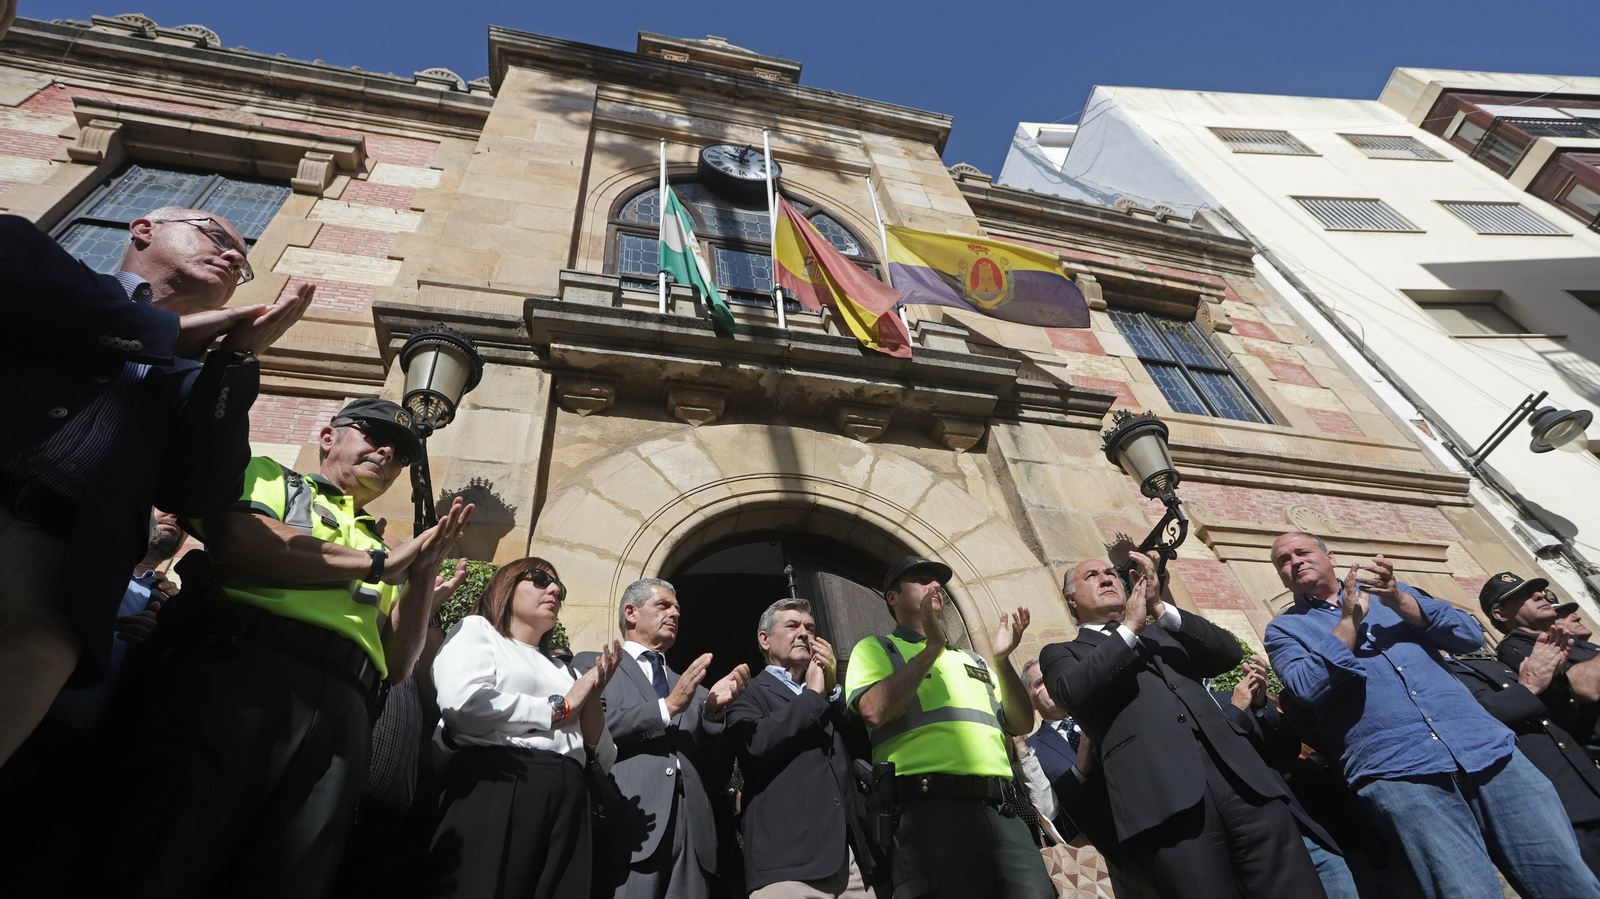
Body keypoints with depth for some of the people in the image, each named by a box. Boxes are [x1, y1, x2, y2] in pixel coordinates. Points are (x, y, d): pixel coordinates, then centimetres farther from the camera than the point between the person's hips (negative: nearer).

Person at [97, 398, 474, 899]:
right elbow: (237, 538, -6)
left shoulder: (381, 546, 31)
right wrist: (379, 564, 0)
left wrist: (424, 573, 8)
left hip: (342, 705, 4)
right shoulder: (269, 477, 21)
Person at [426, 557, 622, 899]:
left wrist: (593, 695, 1)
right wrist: (560, 707, -2)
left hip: (568, 802, 6)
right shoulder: (476, 630, 9)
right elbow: (463, 702, -13)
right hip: (496, 786, -5)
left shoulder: (562, 670, 25)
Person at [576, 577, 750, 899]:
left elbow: (708, 766, 13)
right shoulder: (592, 664, 10)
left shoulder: (692, 687, 23)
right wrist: (667, 706, -8)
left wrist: (714, 710, -3)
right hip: (629, 825, -4)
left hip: (691, 832, 4)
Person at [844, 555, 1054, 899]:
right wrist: (931, 647, -9)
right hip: (931, 808, -5)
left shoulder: (971, 660, 27)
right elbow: (874, 711, -10)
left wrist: (1002, 660, 3)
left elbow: (1021, 724, 18)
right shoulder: (874, 649, 10)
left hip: (1002, 811, 5)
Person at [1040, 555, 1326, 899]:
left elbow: (1229, 652, 14)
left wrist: (1160, 608, 3)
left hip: (1236, 771, 4)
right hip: (1162, 794, -4)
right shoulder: (1062, 653, 16)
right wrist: (1130, 627, 2)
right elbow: (1072, 690, -6)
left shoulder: (1164, 634, 29)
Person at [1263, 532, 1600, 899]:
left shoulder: (1387, 589, 20)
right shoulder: (1284, 630, 9)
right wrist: (1350, 619, -10)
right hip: (1396, 772, -4)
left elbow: (1470, 635, 10)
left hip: (1486, 746, 4)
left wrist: (1400, 601, -5)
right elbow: (1308, 689, -10)